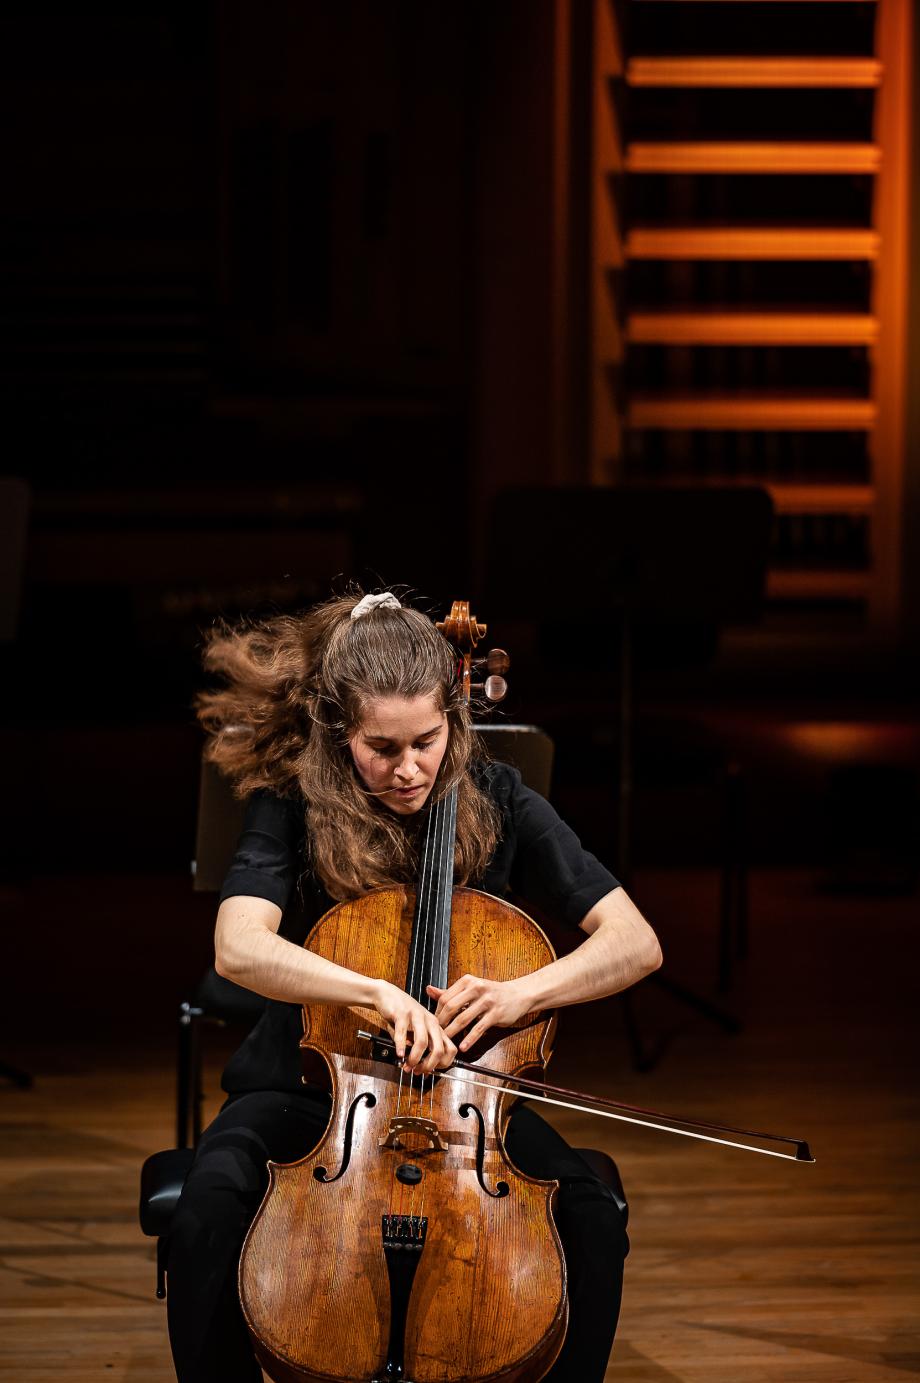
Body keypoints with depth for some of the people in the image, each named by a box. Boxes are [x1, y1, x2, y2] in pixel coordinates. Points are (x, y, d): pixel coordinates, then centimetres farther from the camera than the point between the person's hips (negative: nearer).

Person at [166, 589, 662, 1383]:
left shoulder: (497, 803, -7)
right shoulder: (292, 808, -12)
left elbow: (635, 943, -11)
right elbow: (240, 949, -30)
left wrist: (520, 993, -29)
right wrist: (377, 991, -46)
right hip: (309, 1086, -1)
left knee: (592, 1221, -26)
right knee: (211, 1211, -32)